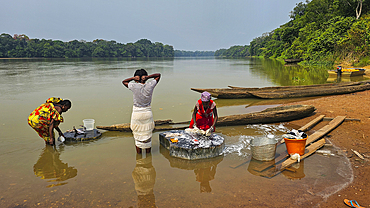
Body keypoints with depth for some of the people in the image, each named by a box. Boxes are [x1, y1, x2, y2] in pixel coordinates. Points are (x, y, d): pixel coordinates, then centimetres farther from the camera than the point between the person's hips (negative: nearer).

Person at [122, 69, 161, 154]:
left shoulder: (134, 86, -10)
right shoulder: (150, 85, -7)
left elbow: (124, 82, 10)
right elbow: (158, 75, 8)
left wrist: (133, 78, -6)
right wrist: (148, 77, -7)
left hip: (136, 114, -1)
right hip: (147, 113, 1)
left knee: (138, 137, 12)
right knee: (147, 137, 13)